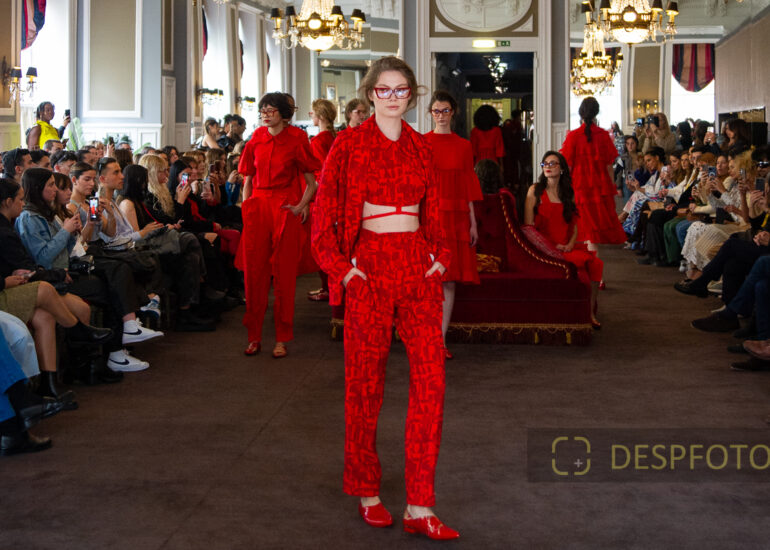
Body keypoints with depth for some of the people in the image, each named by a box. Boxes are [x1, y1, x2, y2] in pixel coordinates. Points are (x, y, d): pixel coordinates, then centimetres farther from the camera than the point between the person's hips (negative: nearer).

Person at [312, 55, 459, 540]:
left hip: (419, 268, 3)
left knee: (431, 380, -6)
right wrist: (341, 267, -6)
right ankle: (367, 492, 21)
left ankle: (420, 506, -2)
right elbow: (325, 214, 2)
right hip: (369, 268, -3)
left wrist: (440, 254, 6)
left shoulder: (421, 146, 11)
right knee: (366, 384, 4)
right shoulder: (349, 144, 1)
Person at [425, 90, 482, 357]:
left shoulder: (463, 146, 10)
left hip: (456, 217, 3)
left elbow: (469, 186, 10)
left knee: (450, 279, 1)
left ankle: (442, 339, 6)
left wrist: (473, 223, 6)